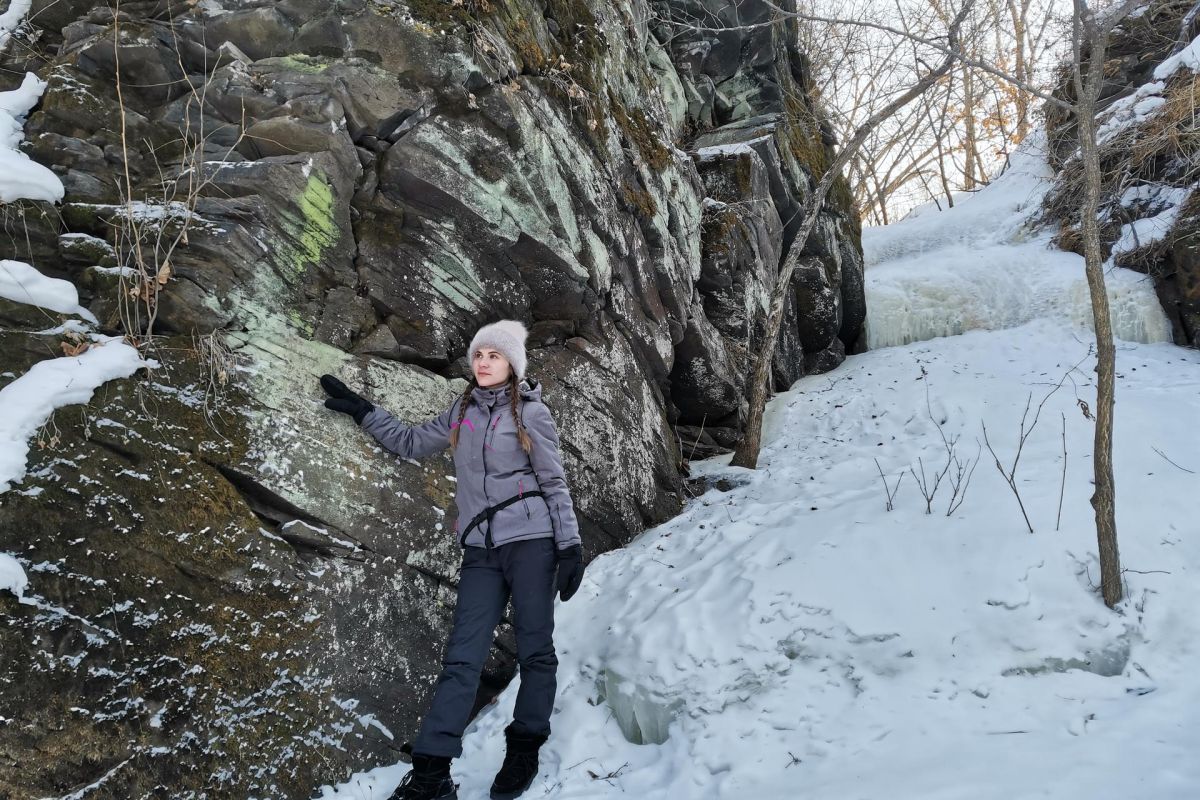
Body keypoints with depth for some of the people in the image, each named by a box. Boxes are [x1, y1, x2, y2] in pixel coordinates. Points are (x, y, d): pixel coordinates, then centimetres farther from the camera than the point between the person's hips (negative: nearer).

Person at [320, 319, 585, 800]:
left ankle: (524, 752, 15)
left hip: (531, 540, -3)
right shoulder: (461, 413, 14)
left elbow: (554, 483, 0)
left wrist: (570, 545, -7)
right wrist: (360, 410, 23)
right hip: (481, 549, 4)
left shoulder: (531, 411, 1)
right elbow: (411, 443, 25)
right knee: (462, 657, -4)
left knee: (534, 649, 0)